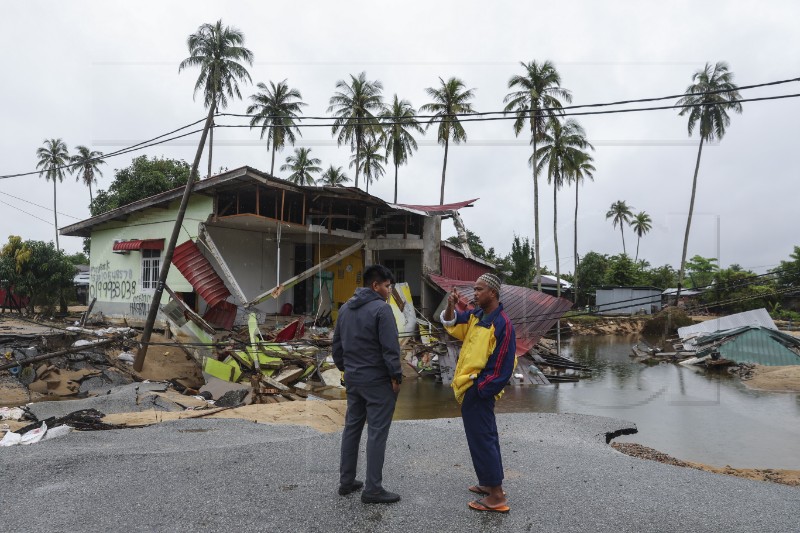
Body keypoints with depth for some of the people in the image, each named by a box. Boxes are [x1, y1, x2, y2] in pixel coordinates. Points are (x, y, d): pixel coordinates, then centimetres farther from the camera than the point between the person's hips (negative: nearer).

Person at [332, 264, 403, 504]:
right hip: (377, 380, -8)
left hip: (352, 378, 8)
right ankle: (373, 489, 7)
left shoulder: (345, 308, 9)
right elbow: (390, 348, -19)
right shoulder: (381, 308, -16)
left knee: (351, 428, 16)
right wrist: (396, 376, -11)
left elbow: (337, 344, 14)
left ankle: (346, 481, 25)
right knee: (377, 433, 0)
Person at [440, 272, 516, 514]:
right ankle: (489, 483, 32)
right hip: (469, 387, 9)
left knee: (481, 439, -2)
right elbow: (451, 322, 9)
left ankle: (497, 496, 7)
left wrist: (478, 389, -17)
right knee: (486, 436, 18)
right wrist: (451, 306, -12)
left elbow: (502, 367, -20)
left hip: (477, 391, -9)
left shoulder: (502, 324, -19)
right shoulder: (476, 315, 7)